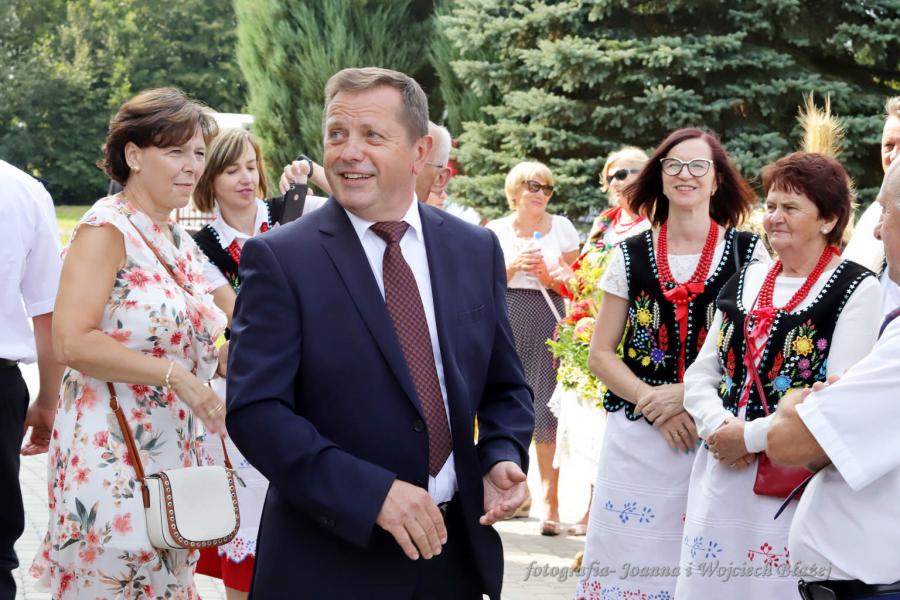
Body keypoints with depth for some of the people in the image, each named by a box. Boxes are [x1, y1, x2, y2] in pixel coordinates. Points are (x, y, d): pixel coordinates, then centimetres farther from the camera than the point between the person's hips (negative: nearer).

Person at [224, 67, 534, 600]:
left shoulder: (476, 250, 5)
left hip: (458, 549, 4)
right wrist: (373, 493, -23)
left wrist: (502, 457, -8)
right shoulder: (279, 258, -8)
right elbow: (255, 410, -14)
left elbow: (505, 388, 12)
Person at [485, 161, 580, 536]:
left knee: (545, 408, -8)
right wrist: (513, 266, -8)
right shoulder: (496, 231, 11)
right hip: (504, 322, 2)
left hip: (547, 323, -2)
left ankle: (550, 500, -5)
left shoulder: (561, 227, 8)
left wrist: (547, 276, -10)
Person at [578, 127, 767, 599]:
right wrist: (654, 404, -10)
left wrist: (689, 393, -13)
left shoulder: (748, 253, 1)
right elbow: (600, 354, 6)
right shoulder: (631, 255, 6)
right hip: (638, 437, 1)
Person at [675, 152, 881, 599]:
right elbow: (700, 375, 12)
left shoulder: (856, 290, -6)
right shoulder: (745, 282, 13)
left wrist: (749, 437, -14)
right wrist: (719, 427, -8)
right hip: (720, 476, 6)